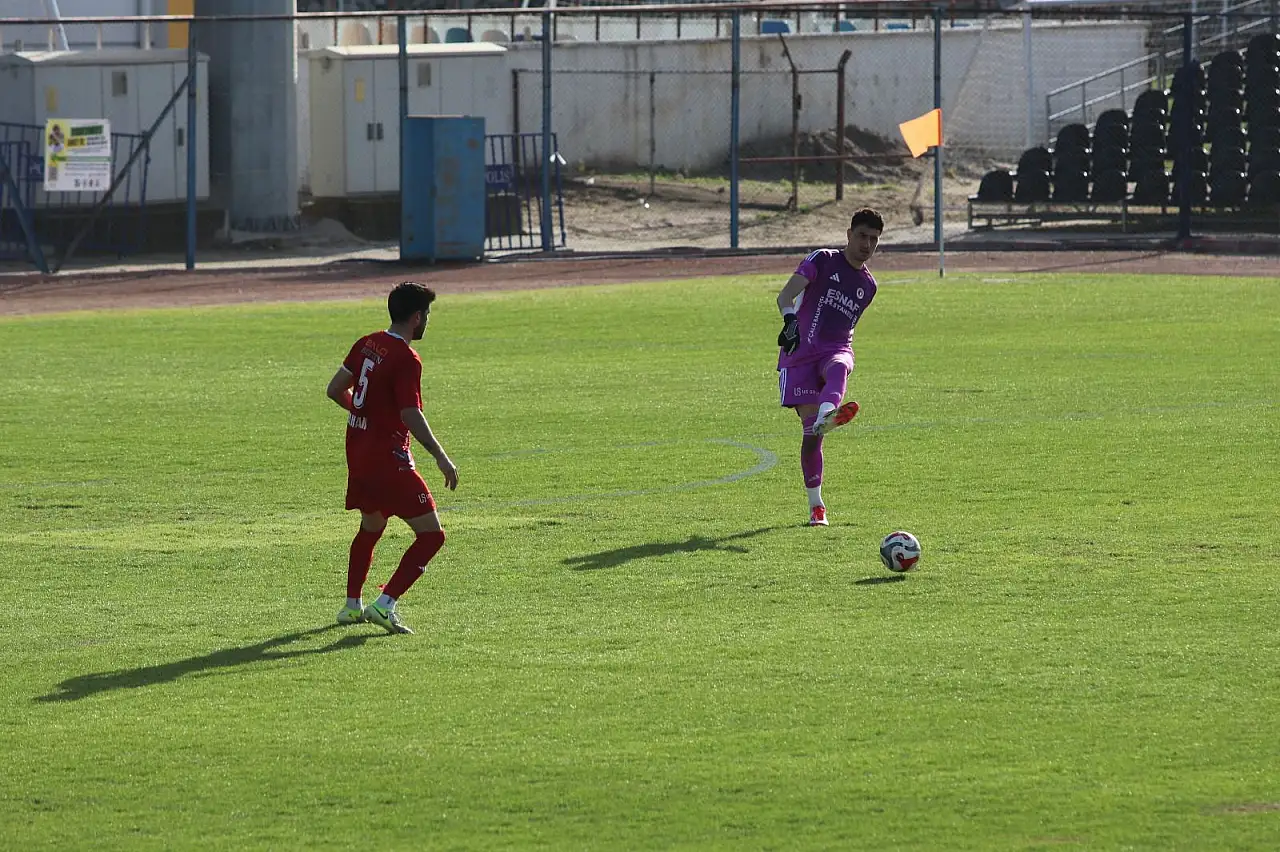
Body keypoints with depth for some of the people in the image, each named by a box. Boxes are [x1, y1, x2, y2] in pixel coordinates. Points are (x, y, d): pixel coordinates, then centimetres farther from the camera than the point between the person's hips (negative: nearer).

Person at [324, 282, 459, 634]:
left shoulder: (367, 344, 6)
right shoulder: (406, 359, -18)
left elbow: (335, 389, 15)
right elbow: (412, 417, -24)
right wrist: (441, 458, -18)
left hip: (357, 451, 9)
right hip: (388, 457, -9)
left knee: (370, 527, 28)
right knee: (431, 534, -6)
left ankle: (352, 605, 33)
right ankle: (385, 605, -14)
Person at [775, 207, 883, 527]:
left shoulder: (868, 285, 17)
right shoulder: (823, 260, 1)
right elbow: (786, 294, -13)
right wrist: (789, 319, -33)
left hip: (836, 350, 3)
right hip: (800, 352, -3)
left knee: (838, 367, -38)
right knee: (810, 430, -13)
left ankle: (828, 414, -71)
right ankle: (816, 505, -1)